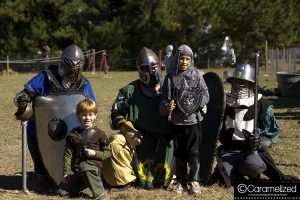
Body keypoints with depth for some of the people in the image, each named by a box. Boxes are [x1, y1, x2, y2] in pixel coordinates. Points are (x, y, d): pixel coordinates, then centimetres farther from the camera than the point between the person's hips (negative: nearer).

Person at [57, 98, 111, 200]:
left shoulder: (99, 134, 4)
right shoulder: (73, 134, 11)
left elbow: (108, 152, 6)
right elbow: (68, 154, 9)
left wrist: (95, 153, -11)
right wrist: (66, 172, -1)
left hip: (94, 167, -3)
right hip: (76, 169, 3)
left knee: (84, 166, -41)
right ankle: (83, 187, 7)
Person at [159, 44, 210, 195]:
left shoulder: (197, 76, 1)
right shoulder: (171, 78, 3)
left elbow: (205, 95, -2)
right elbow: (165, 99, 2)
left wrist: (197, 103, -18)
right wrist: (167, 106, -18)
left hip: (194, 120, -1)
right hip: (177, 122, 1)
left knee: (194, 153, 0)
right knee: (179, 154, 10)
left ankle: (194, 180, 17)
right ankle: (180, 181, 23)